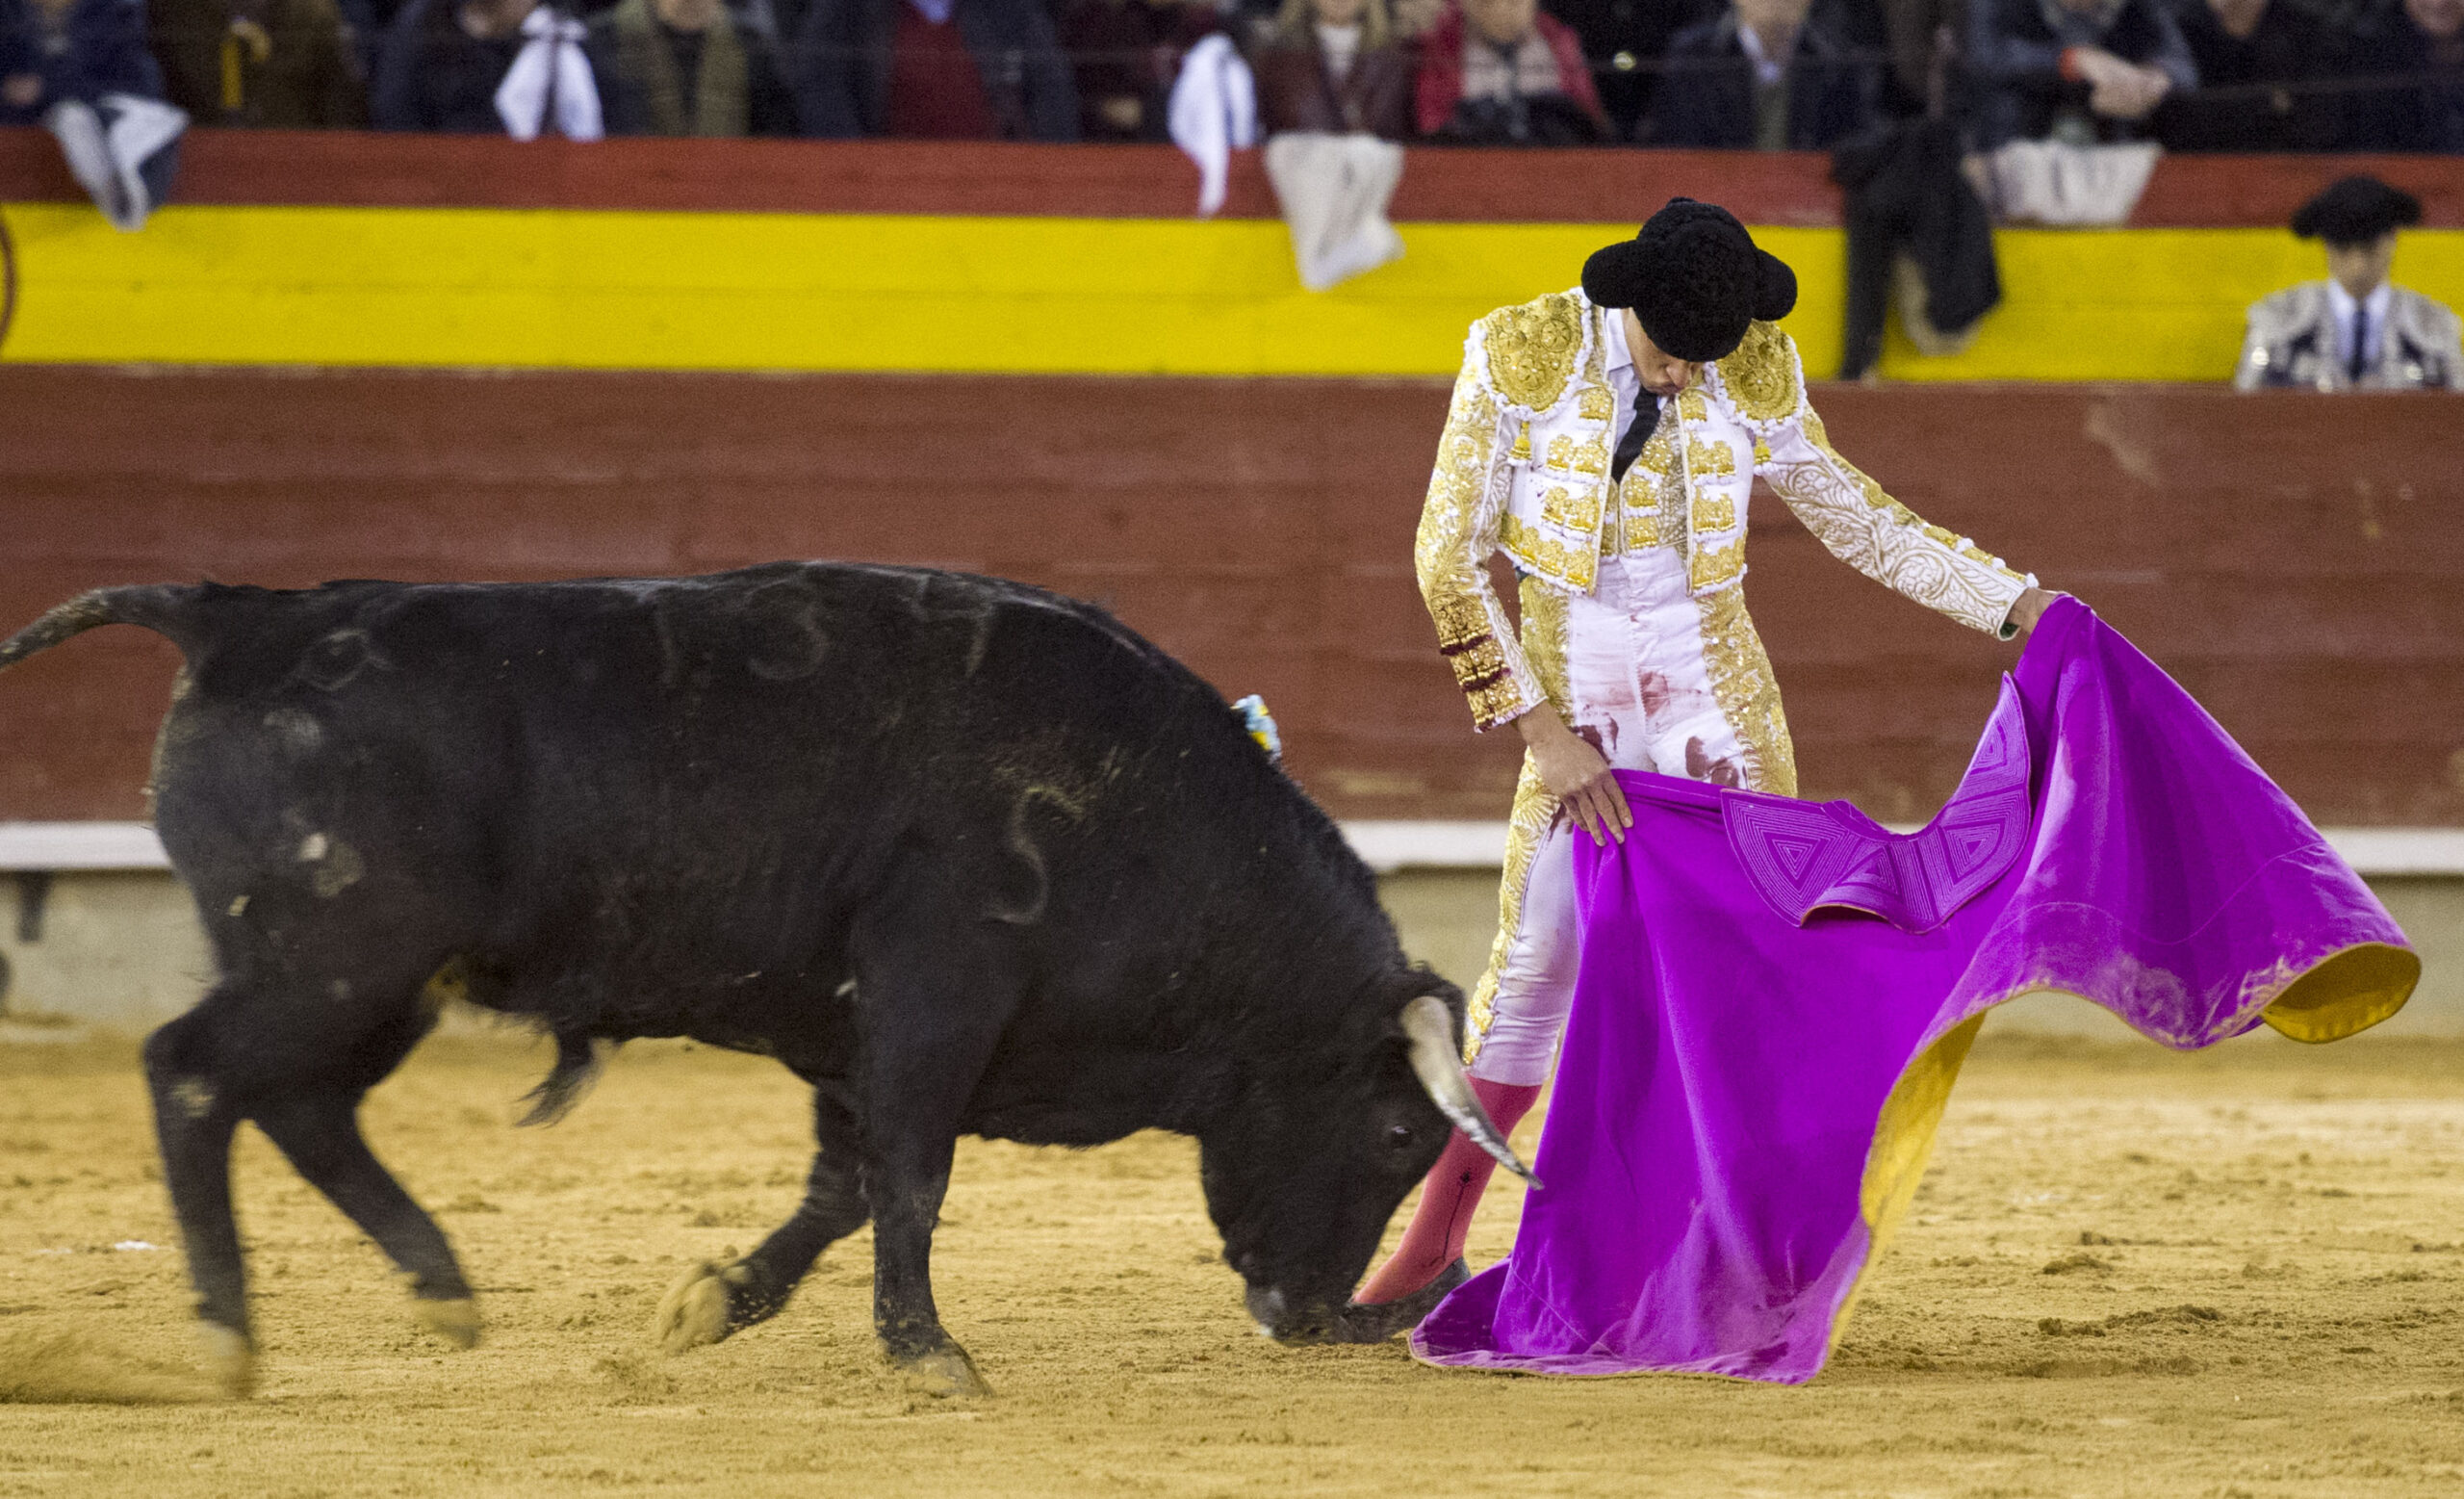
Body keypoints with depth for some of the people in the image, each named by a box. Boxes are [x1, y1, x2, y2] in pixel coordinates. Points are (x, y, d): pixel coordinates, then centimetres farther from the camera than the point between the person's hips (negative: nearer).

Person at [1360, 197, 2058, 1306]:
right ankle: (1430, 1251, 10)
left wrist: (2017, 603, 4)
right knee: (1534, 970, -4)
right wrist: (1541, 733, -12)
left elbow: (1858, 520, 10)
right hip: (1576, 716, -2)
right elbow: (1449, 559, -9)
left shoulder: (1750, 376, -4)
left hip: (1718, 703, 2)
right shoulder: (1519, 355, -11)